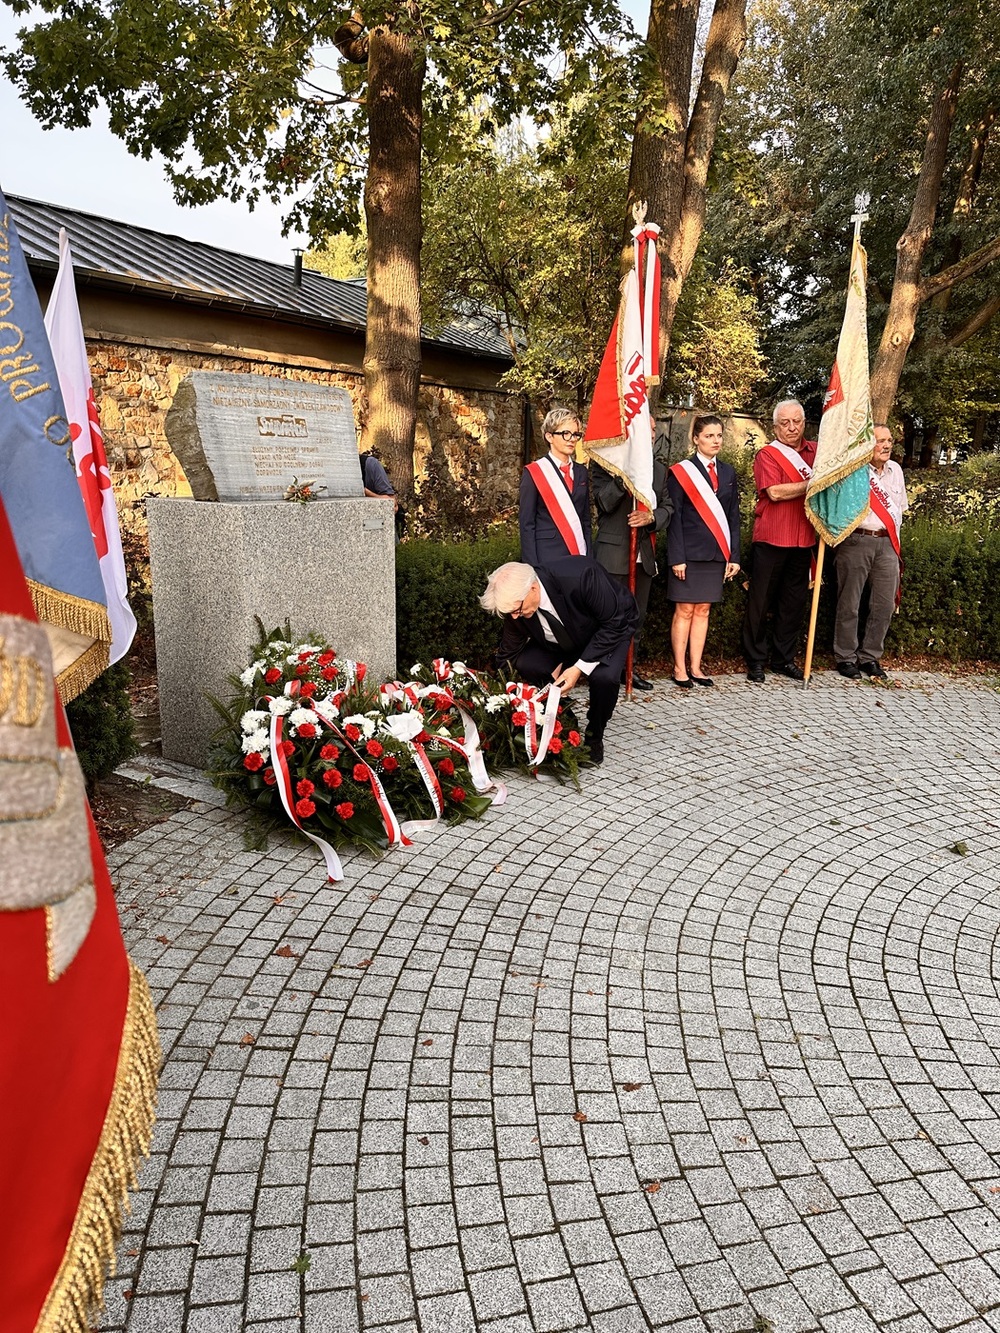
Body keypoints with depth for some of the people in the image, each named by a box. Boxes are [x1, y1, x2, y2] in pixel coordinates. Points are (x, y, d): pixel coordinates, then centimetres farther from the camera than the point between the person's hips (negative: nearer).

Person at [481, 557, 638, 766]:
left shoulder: (580, 576, -40)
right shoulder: (515, 600, -23)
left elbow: (614, 622, -29)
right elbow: (509, 655, -10)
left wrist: (580, 667, -32)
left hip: (612, 628, -4)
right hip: (566, 638, 4)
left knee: (604, 677, -33)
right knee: (524, 665, -21)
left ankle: (594, 738, -3)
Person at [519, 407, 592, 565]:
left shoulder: (581, 472, 12)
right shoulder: (533, 472, -3)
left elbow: (586, 519, 15)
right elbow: (526, 524, -6)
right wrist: (532, 568, -13)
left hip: (580, 557, 5)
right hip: (548, 558, -4)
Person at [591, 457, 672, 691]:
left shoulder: (658, 469, 13)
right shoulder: (604, 464, -3)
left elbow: (667, 508, 11)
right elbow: (604, 503, -14)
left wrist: (651, 516, -10)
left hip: (644, 555, 6)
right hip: (614, 553, -6)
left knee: (637, 616, 13)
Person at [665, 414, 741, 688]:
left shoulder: (727, 473, 12)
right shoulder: (681, 471, -2)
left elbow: (734, 516, 12)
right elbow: (674, 517, -6)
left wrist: (734, 556, 6)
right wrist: (677, 557, -13)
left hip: (716, 552, 4)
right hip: (689, 552, -4)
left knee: (703, 610, 8)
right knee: (685, 610, -1)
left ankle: (696, 667, 14)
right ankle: (679, 668, 7)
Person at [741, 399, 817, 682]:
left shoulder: (816, 451, 13)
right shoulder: (767, 454, -2)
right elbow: (775, 492, -16)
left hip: (803, 540, 5)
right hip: (771, 539, -5)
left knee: (794, 602, 10)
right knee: (760, 601, 1)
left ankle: (784, 659, 21)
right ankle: (755, 661, 10)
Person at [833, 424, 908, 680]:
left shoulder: (895, 470, 14)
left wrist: (893, 537, 19)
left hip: (887, 543, 6)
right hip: (856, 541, -6)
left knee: (885, 605, 6)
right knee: (849, 603, 1)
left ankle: (870, 657, 18)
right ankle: (846, 657, 14)